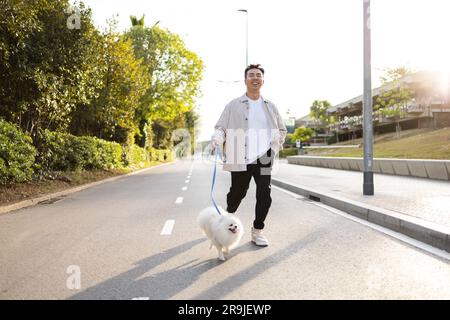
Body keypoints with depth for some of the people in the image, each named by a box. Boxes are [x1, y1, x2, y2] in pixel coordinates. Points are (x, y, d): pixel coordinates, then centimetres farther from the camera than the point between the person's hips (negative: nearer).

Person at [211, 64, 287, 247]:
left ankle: (257, 231, 15)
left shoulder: (270, 106, 15)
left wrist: (278, 143, 8)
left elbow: (282, 130, 26)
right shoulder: (234, 105, 6)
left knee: (264, 195, -4)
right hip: (241, 159, -2)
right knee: (237, 193, 6)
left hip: (263, 158, 3)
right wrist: (217, 138, -19)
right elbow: (221, 127, 2)